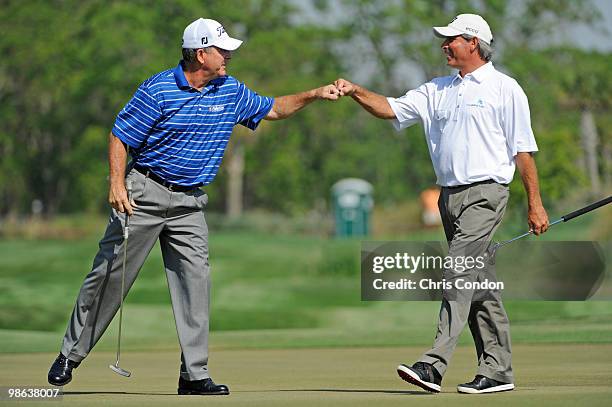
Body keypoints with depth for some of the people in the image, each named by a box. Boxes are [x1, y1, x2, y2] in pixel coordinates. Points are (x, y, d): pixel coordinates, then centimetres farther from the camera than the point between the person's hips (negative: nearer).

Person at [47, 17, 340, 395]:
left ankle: (195, 374, -2)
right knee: (108, 275, -1)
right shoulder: (157, 90, -13)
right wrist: (117, 185, -20)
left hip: (190, 203, 5)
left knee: (196, 279, -5)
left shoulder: (231, 91, 4)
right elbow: (120, 137, -10)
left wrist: (315, 94, 7)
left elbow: (272, 109, 18)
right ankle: (70, 356, 11)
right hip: (144, 194, -5)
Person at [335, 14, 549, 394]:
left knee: (459, 275, -17)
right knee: (478, 281, 8)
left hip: (485, 193, -7)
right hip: (450, 195, 7)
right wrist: (356, 91, -5)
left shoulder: (504, 89, -1)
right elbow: (391, 108, 12)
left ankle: (434, 365, -24)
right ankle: (498, 370, 12)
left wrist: (535, 203, -5)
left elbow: (523, 149, -3)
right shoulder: (438, 90, 17)